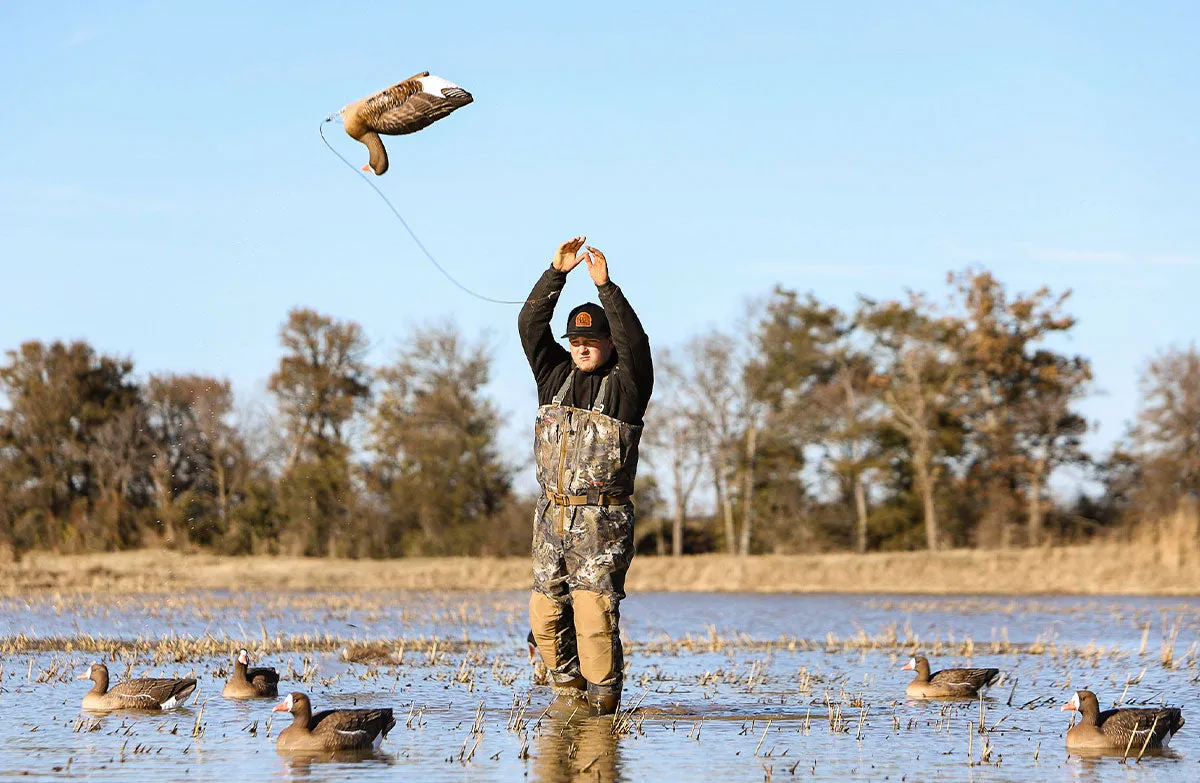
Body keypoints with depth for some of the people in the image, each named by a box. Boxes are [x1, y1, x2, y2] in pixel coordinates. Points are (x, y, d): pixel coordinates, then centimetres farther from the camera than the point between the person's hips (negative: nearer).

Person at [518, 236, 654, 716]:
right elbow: (531, 325, 5)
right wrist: (557, 272, -5)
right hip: (552, 516, 5)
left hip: (602, 521, -5)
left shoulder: (625, 385, 0)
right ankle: (569, 693, 22)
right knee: (546, 614, 6)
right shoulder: (556, 376, 13)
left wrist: (606, 287, -24)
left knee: (594, 614, -13)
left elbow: (634, 342, -18)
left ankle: (603, 702, -6)